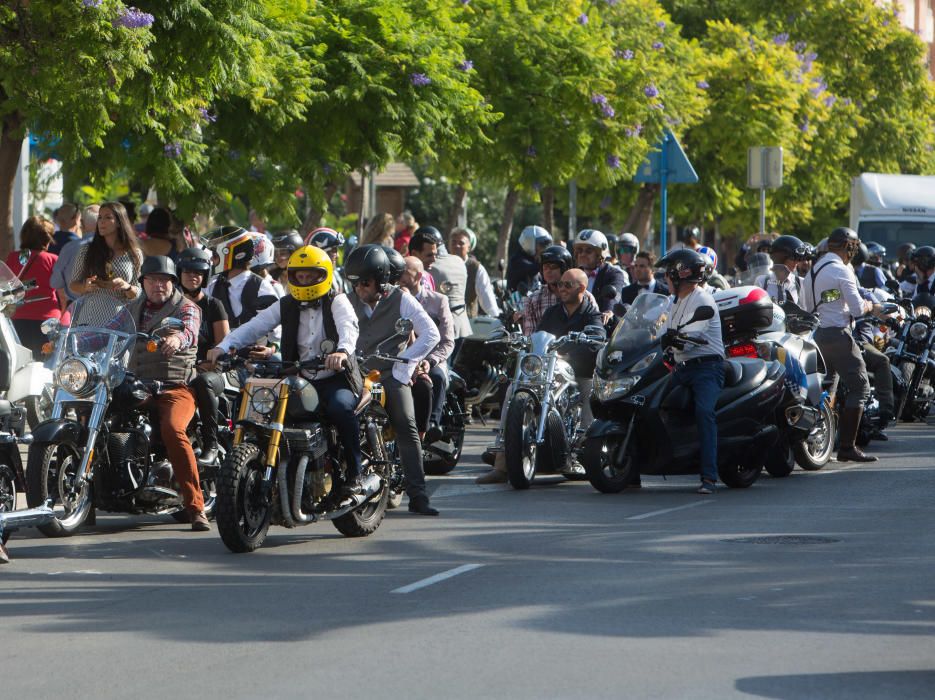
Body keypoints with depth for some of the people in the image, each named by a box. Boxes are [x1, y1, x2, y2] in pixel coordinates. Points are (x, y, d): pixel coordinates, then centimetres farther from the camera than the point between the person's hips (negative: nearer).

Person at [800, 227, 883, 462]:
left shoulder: (813, 271, 15)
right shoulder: (842, 271, -11)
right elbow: (857, 308, -15)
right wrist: (870, 307, 7)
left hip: (816, 334, 9)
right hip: (839, 334, -9)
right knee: (859, 386, -6)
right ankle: (847, 446, -12)